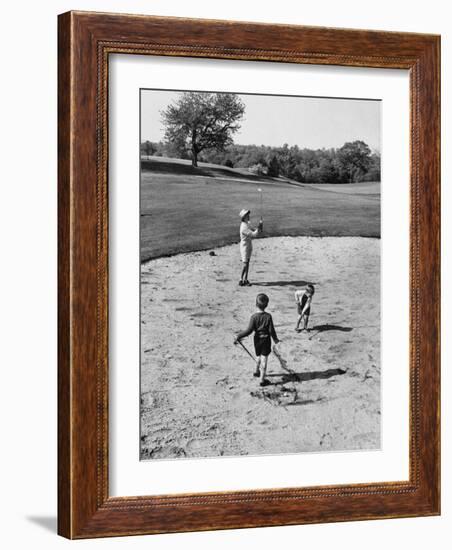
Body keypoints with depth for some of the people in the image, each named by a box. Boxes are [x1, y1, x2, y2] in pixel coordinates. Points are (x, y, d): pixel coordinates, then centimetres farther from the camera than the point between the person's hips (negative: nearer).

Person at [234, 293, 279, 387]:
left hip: (257, 339, 1)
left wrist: (238, 336, -13)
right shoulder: (268, 316, -15)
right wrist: (275, 339, 8)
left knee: (259, 357, 26)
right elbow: (271, 330, -10)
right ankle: (262, 380, 10)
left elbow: (249, 330, -19)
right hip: (266, 340, -1)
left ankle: (256, 371, 47)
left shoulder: (254, 316, -16)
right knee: (264, 359, 5)